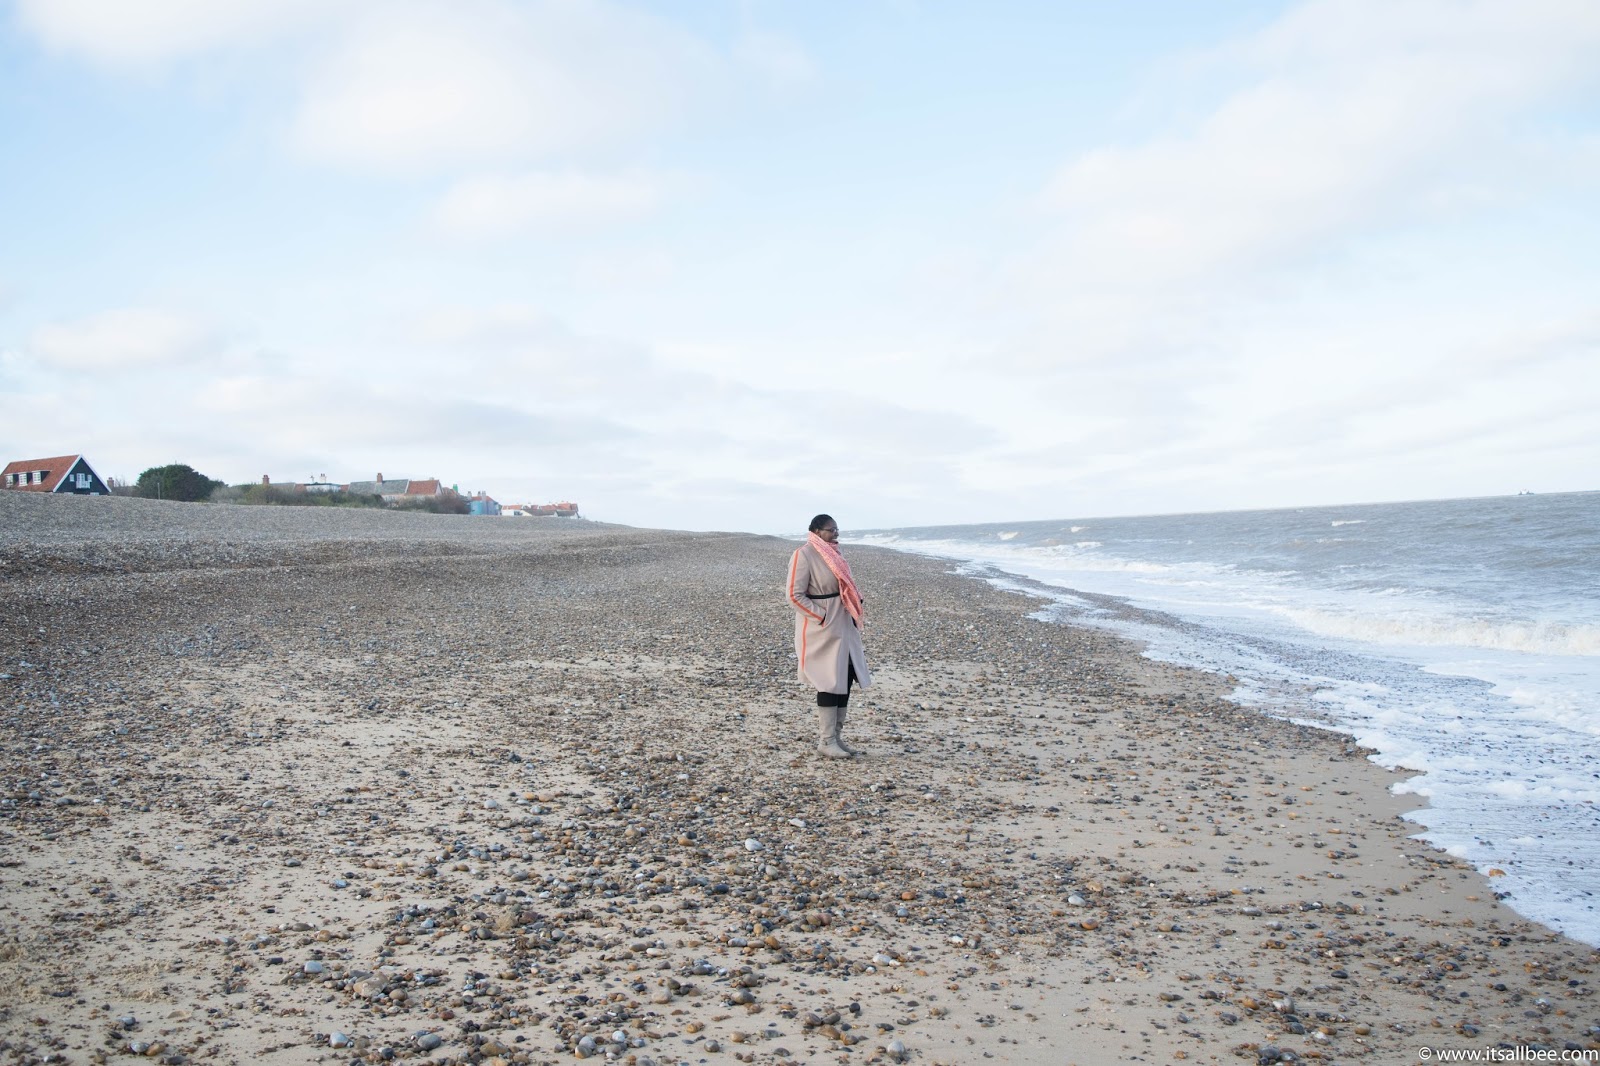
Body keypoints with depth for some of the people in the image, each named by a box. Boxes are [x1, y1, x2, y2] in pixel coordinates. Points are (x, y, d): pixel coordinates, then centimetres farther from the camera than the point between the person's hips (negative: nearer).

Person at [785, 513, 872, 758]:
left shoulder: (832, 554, 12)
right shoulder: (804, 555, -13)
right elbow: (795, 596, -17)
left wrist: (854, 613, 6)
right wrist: (822, 618, -18)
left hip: (843, 627, 8)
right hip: (822, 629, -8)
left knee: (846, 679, 8)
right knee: (830, 682, -4)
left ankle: (835, 736, 18)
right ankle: (826, 740, 6)